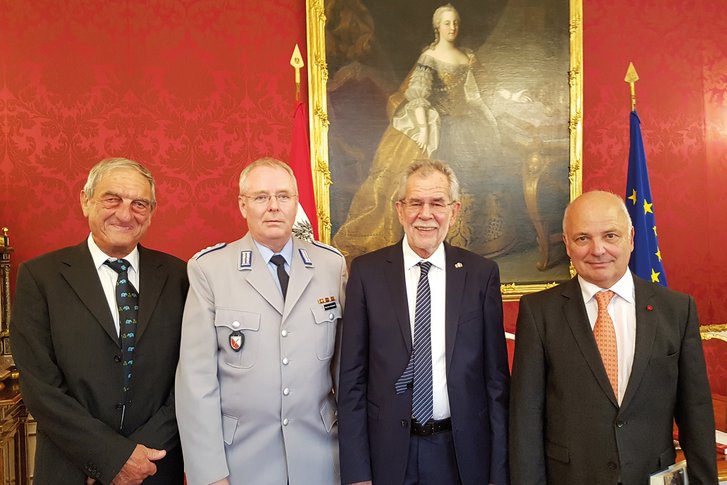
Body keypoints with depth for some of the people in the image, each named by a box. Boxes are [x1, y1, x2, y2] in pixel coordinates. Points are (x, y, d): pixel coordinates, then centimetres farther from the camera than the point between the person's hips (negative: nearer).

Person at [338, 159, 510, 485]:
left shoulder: (481, 273, -4)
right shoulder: (367, 271, -6)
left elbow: (496, 376, 0)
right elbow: (352, 376, -4)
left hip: (463, 451, 1)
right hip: (388, 451, 0)